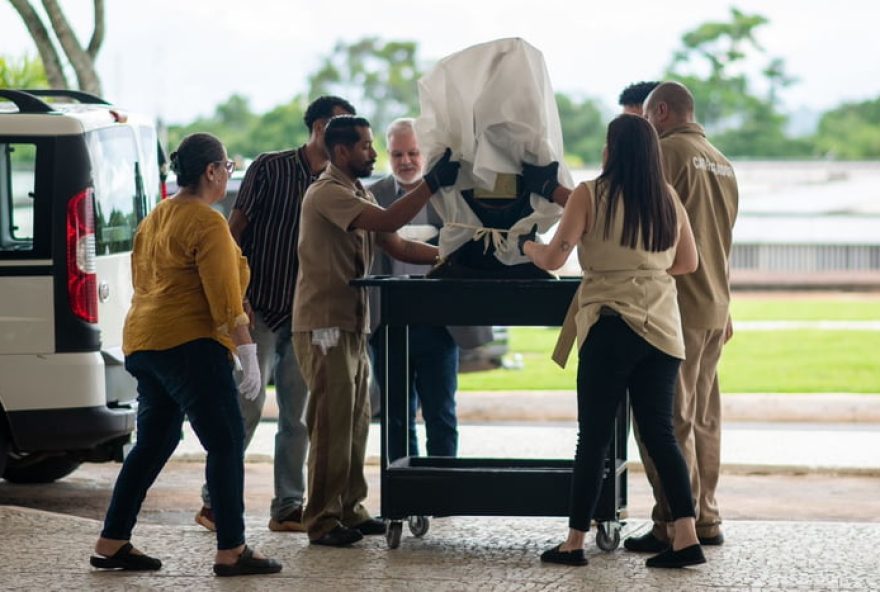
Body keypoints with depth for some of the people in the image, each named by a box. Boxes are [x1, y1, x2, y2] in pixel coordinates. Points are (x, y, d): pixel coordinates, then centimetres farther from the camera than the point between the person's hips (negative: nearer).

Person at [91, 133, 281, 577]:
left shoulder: (154, 220, 16)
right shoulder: (207, 223, -12)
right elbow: (224, 295, -17)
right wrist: (247, 353, -16)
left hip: (143, 341, 10)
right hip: (189, 344, -10)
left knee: (153, 444, 15)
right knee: (226, 443, -6)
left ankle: (111, 544, 16)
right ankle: (231, 551, -8)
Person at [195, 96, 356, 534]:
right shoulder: (270, 168, -4)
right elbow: (235, 228, -5)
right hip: (261, 310, -5)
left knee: (297, 416, 5)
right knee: (246, 409, -7)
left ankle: (288, 507, 12)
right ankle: (213, 502, 2)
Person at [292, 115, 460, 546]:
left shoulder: (359, 194, 17)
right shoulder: (327, 193, -15)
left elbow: (398, 246, 11)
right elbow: (388, 221, -27)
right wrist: (433, 183, -26)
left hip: (353, 325, 10)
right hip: (324, 325, -10)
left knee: (355, 422, 12)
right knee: (332, 422, -8)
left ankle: (349, 508, 19)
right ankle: (322, 520, -3)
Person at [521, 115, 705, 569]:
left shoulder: (590, 195, -7)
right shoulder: (668, 199, 7)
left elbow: (553, 259, -8)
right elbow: (688, 262, 15)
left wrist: (526, 245, 12)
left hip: (610, 329, -4)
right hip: (660, 329, 4)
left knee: (593, 438, 3)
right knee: (660, 433, 7)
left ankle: (574, 543, 8)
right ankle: (686, 536, -1)